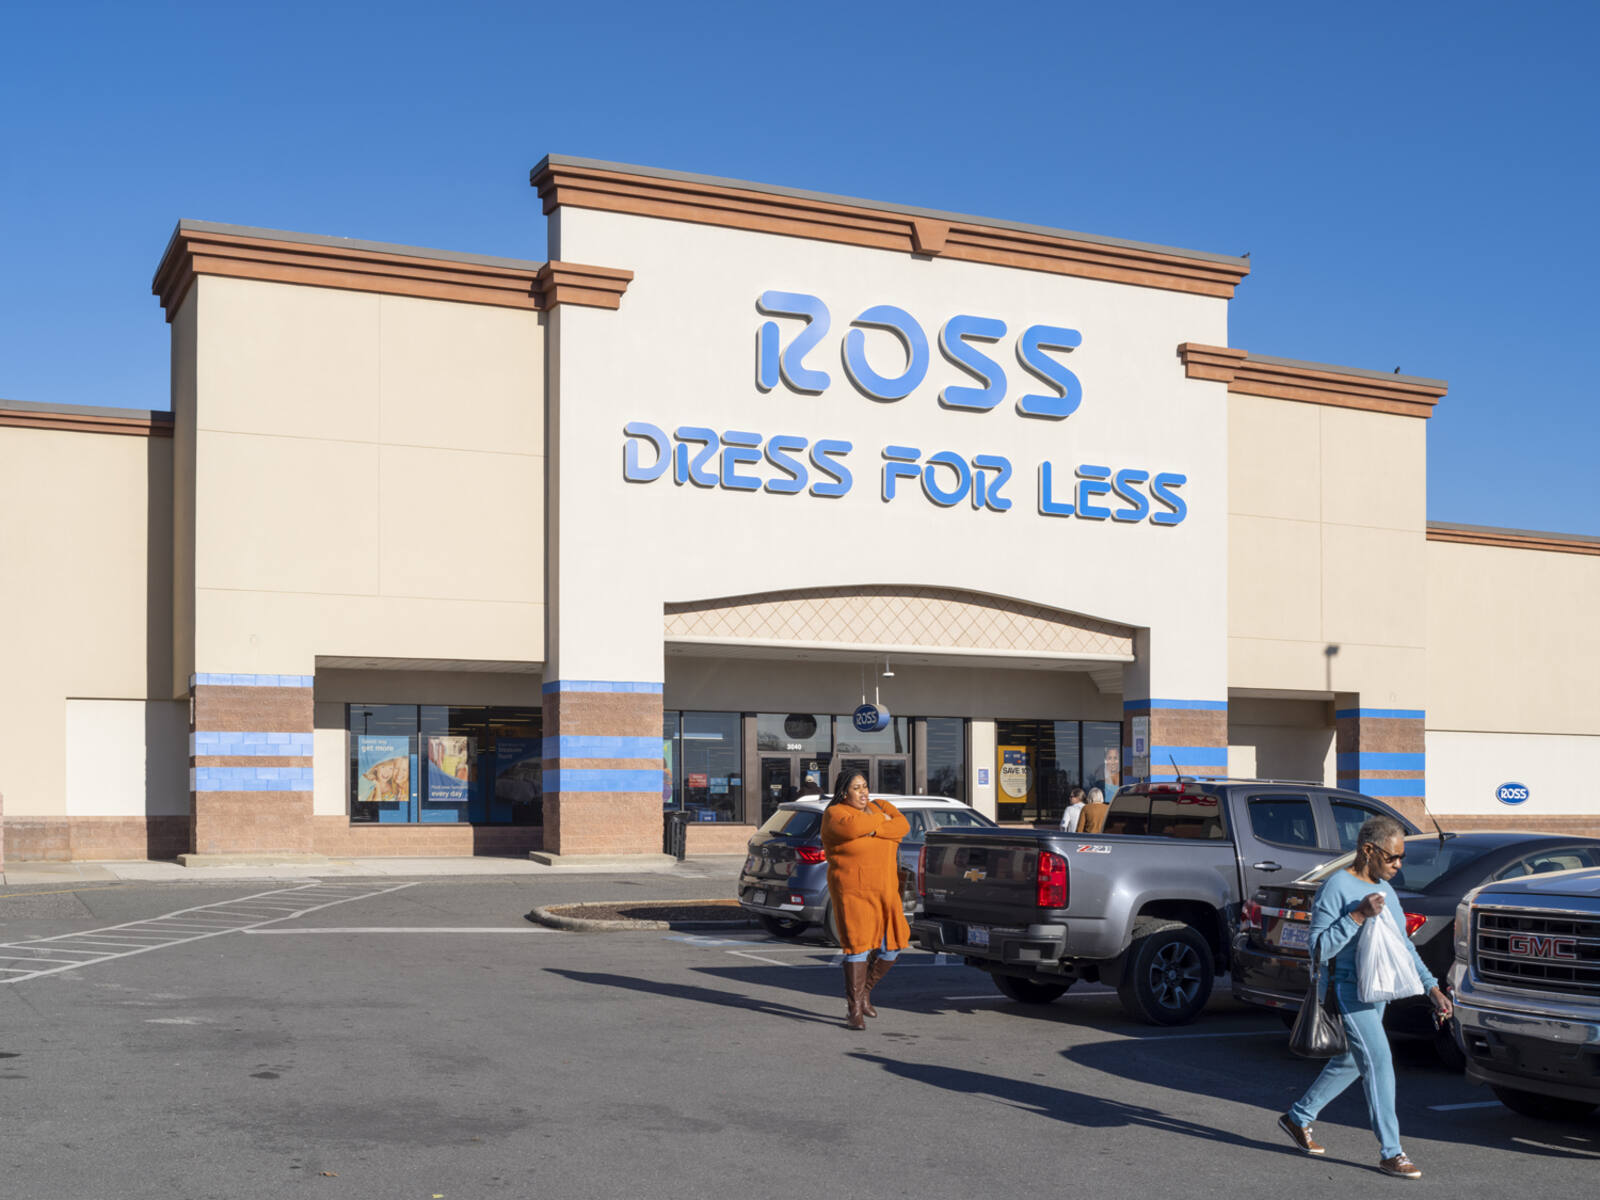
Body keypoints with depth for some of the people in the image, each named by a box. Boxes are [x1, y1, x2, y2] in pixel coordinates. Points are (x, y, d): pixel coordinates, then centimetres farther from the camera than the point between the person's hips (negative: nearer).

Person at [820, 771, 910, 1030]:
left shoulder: (879, 807, 12)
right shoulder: (834, 814, -6)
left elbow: (902, 826, -5)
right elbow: (853, 827, -27)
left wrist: (873, 828, -18)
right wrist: (881, 821, -11)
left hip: (884, 890, 6)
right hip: (853, 890, -6)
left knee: (893, 945, 6)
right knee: (859, 944, -11)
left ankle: (865, 989, 27)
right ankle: (854, 1010, -4)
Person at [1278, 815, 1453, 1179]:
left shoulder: (1385, 890, 11)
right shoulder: (1336, 887, -15)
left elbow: (1403, 945, 17)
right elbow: (1320, 948, -18)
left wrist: (1432, 988, 10)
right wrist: (1358, 916, -25)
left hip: (1377, 991, 9)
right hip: (1348, 989, -9)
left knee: (1350, 1063, 17)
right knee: (1379, 1061, -11)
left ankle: (1298, 1117, 33)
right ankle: (1390, 1153, -4)